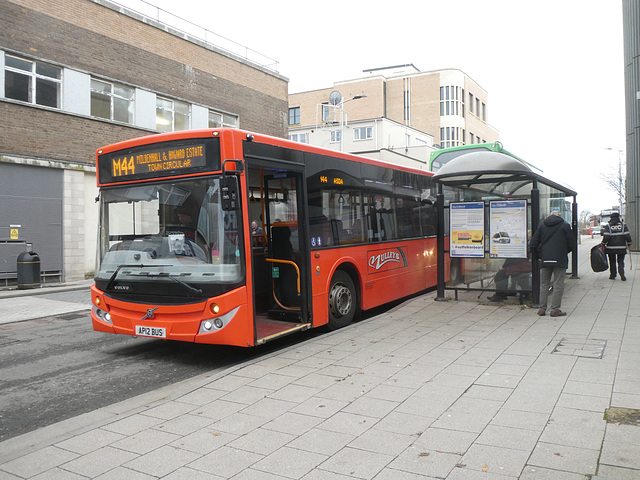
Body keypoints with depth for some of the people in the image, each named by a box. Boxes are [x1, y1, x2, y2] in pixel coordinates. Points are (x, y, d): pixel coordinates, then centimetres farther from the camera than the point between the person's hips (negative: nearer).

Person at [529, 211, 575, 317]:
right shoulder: (565, 225, 1)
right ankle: (555, 309, 0)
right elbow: (571, 244, 1)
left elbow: (533, 244, 6)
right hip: (560, 260, -3)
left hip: (545, 260, 3)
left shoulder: (542, 225, 9)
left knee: (544, 284, 11)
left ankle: (542, 309, 11)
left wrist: (538, 256, 16)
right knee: (558, 285, 1)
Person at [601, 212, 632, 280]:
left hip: (611, 247, -1)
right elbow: (627, 235, -2)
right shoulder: (623, 225, 1)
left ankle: (612, 275, 14)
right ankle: (621, 273, -12)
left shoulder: (608, 226, -4)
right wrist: (629, 243, 10)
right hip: (621, 247, 1)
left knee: (612, 262, 10)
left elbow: (606, 237, -12)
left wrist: (603, 243, -1)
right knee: (621, 261, 7)